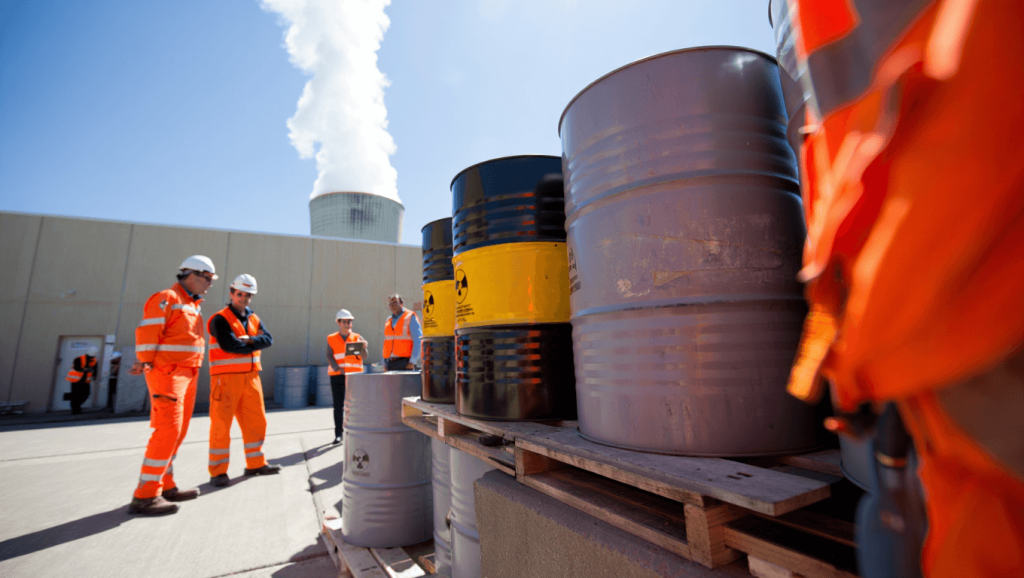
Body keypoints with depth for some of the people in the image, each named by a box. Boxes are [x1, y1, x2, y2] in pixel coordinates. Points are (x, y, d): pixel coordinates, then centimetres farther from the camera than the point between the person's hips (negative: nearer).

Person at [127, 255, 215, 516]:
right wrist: (145, 363, -20)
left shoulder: (192, 305, 20)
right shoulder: (166, 298, -7)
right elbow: (147, 332, -15)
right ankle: (145, 496, -5)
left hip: (187, 375, 9)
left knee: (177, 432, 12)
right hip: (168, 374, -9)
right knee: (167, 431, -11)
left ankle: (165, 486, 21)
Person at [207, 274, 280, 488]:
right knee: (222, 424, -2)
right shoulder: (220, 319, -5)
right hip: (226, 377, -6)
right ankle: (218, 471, 9)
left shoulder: (254, 319, 15)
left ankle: (256, 464, 20)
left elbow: (268, 339, 0)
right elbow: (229, 345, -18)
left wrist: (249, 340, -16)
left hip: (251, 377, 6)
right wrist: (254, 345, -5)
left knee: (256, 421, 9)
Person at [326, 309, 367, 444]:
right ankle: (338, 433, 10)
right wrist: (338, 368, -17)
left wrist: (363, 348, -26)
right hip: (337, 375, 0)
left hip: (355, 374, 0)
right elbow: (329, 356, -1)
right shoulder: (331, 339, 8)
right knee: (338, 405, 2)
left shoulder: (358, 338, 7)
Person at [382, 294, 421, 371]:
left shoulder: (410, 317, -2)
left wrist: (412, 362, -14)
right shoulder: (387, 321, 16)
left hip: (405, 363, -6)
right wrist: (384, 363, 12)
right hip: (390, 363, 6)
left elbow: (418, 341, -8)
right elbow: (386, 343, 18)